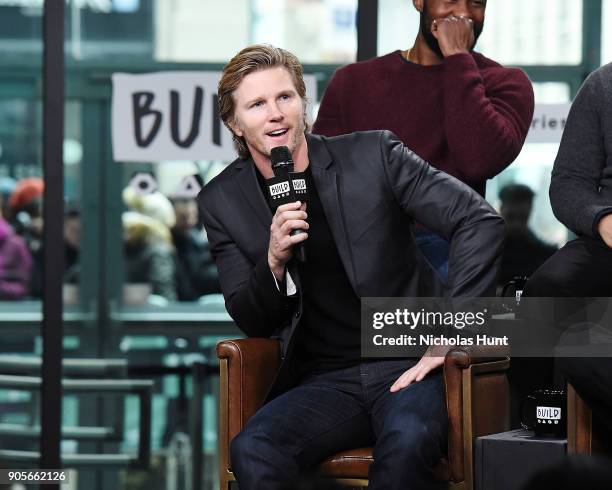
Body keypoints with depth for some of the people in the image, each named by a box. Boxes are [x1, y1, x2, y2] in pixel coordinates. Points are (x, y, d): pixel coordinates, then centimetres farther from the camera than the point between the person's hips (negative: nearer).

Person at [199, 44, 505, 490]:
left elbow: (481, 222, -5)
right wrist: (273, 261, -13)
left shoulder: (373, 155, -2)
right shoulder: (223, 202, 6)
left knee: (407, 441, -36)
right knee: (251, 452, -29)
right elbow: (252, 323, 8)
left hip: (407, 366, -2)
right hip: (324, 382, 2)